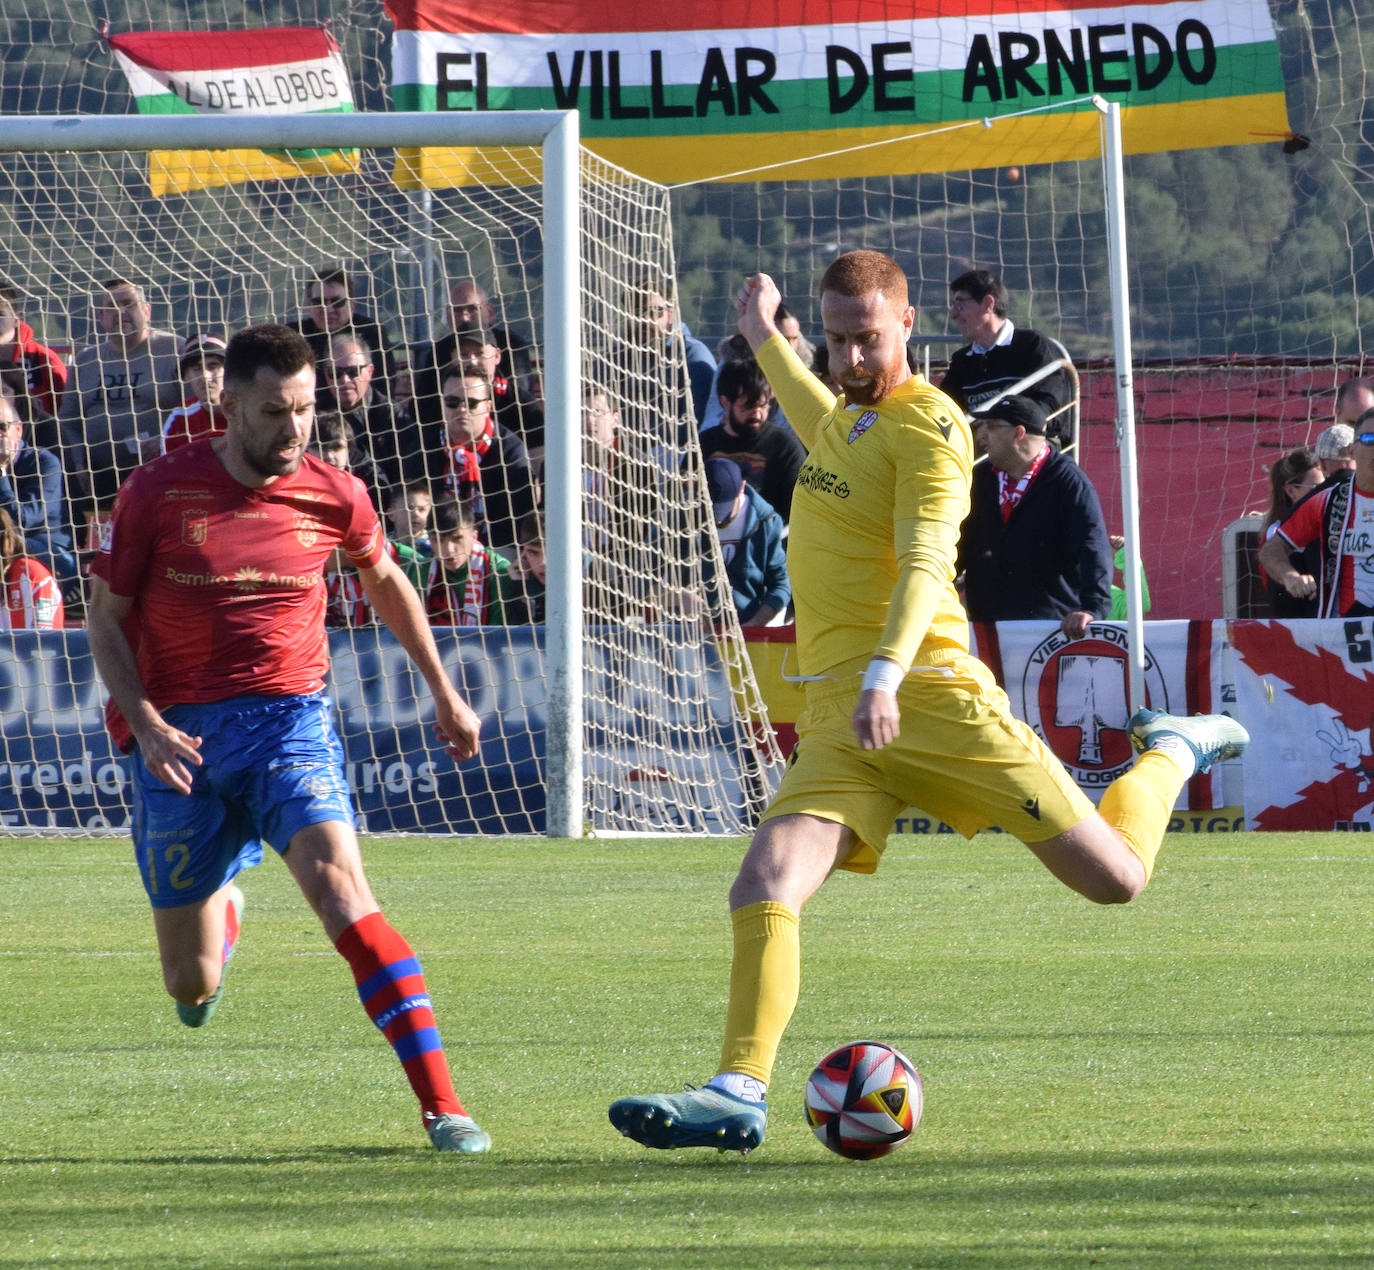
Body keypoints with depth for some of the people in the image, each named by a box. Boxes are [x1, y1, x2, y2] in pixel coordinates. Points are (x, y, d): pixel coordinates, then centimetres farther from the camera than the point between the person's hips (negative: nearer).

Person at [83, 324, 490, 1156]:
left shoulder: (335, 498, -2)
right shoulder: (159, 492, -6)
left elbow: (384, 579, 20)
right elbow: (106, 620, 1)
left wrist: (445, 694, 25)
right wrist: (146, 725, -14)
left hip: (290, 719, -1)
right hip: (181, 739, 1)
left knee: (338, 885, -29)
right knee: (193, 989, 7)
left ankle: (442, 1106, -33)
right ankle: (224, 911, 48)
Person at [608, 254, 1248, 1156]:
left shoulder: (928, 423, -6)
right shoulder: (851, 413, 19)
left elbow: (926, 561, -21)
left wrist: (885, 675, -36)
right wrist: (764, 339, 53)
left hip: (924, 690, -6)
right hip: (835, 720, 6)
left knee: (1114, 878, -2)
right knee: (764, 889, -19)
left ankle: (1174, 754, 29)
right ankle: (739, 1092, -21)